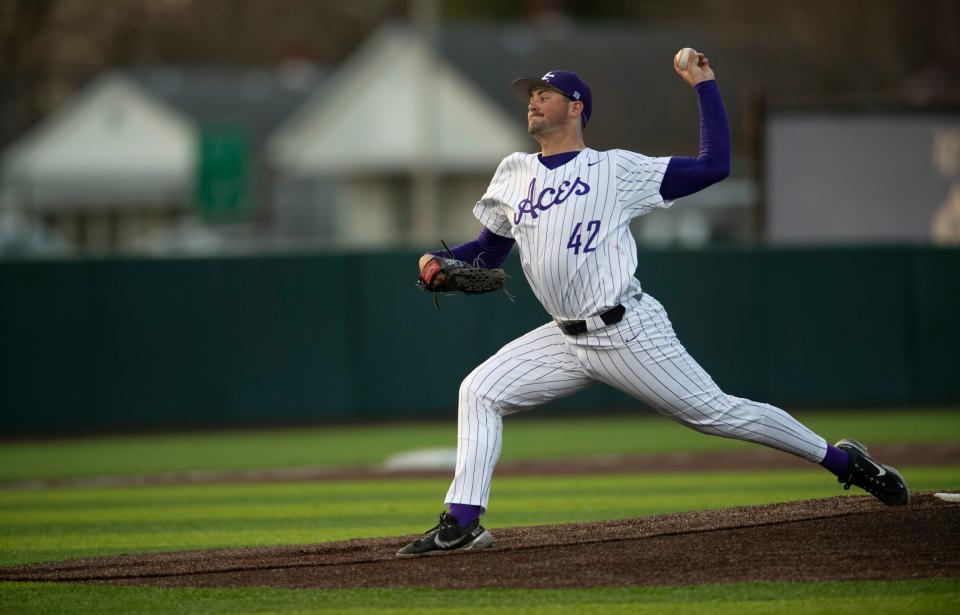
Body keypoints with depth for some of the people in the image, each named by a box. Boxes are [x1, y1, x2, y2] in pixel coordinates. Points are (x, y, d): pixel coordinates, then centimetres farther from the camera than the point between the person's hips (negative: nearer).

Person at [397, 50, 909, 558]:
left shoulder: (616, 169, -2)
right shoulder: (514, 174, 14)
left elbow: (713, 165, -6)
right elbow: (487, 252, 20)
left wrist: (703, 84, -4)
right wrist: (440, 262, 0)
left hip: (628, 333, -5)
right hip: (566, 339, 6)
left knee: (715, 412, -5)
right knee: (479, 392, -5)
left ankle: (843, 460, 8)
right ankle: (462, 523, -6)